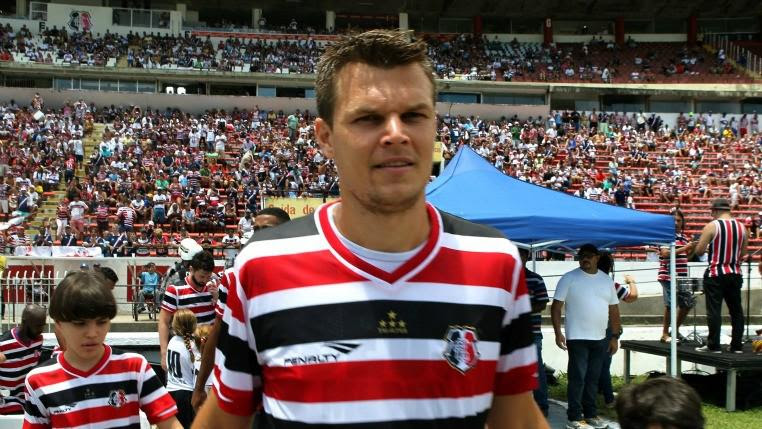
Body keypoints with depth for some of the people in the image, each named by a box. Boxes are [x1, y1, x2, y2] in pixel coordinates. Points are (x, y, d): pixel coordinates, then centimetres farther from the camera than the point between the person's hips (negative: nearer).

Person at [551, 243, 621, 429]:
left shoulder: (607, 280, 10)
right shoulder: (569, 279, -4)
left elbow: (614, 309, 13)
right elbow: (556, 307, -6)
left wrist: (615, 337, 9)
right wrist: (558, 333, -13)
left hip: (600, 339, 5)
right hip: (577, 338, -5)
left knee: (593, 378, 12)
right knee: (578, 378, -5)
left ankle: (590, 414, 22)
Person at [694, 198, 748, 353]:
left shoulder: (712, 226, -10)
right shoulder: (742, 227, 6)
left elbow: (699, 251, -10)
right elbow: (742, 253, 13)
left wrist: (709, 249, 11)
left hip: (715, 274, -5)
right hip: (735, 274, 5)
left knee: (714, 311, -1)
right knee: (736, 310, 11)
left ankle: (713, 345, 1)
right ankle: (737, 345, 15)